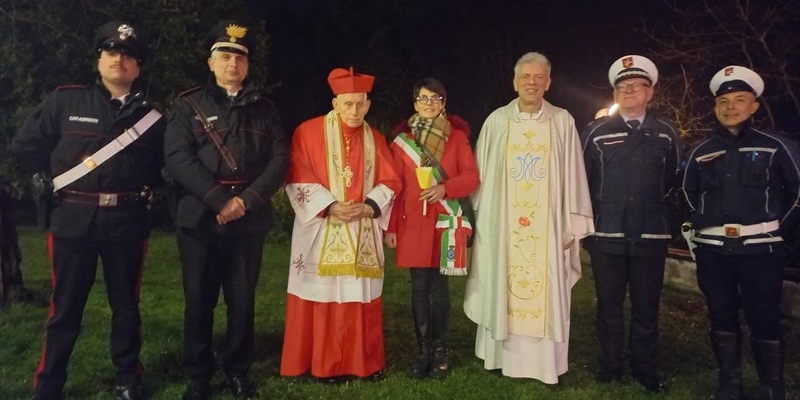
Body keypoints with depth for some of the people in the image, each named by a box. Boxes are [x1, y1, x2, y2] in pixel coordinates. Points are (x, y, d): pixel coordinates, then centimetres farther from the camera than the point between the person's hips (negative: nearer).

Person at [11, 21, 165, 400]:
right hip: (73, 219, -1)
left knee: (126, 305, 11)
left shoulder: (150, 116, 5)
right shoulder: (65, 100, 2)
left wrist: (142, 190, 4)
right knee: (65, 307, 8)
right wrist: (61, 175, 10)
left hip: (127, 222, 1)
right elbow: (24, 144, 8)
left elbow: (162, 166, 16)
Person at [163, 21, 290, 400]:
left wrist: (247, 199, -12)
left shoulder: (264, 108, 10)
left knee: (243, 300, 8)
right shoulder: (189, 104, 5)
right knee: (199, 300, 7)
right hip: (199, 218, -1)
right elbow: (178, 158, -7)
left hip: (250, 220, 1)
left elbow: (280, 159, 2)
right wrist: (219, 199, -16)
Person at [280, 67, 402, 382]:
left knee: (361, 297, 7)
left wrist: (368, 206, -12)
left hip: (364, 232, 3)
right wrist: (330, 206, -19)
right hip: (322, 230, -3)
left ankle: (364, 361, 20)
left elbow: (390, 182, 6)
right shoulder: (309, 132, -2)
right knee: (325, 296, 1)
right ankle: (326, 364, 14)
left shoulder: (376, 139, 10)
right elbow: (298, 180, -8)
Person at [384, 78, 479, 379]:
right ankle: (424, 351, 15)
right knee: (419, 288, 3)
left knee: (439, 287, 3)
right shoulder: (402, 140, 6)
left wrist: (445, 187, -18)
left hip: (445, 222, -1)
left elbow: (472, 177, 1)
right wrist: (390, 227, -1)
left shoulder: (457, 136, 5)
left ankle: (440, 351, 16)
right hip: (413, 223, 1)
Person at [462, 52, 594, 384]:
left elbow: (572, 176, 2)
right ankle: (503, 355, 20)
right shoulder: (497, 121, 3)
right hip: (503, 222, 1)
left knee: (546, 290, 4)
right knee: (502, 288, 7)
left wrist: (572, 226, -1)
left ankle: (544, 363, 17)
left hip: (548, 225, 0)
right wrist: (480, 218, 3)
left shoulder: (563, 122, 2)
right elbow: (482, 174, 5)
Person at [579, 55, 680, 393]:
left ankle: (645, 368, 22)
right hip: (607, 234, 0)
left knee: (646, 306, 8)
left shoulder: (666, 133, 5)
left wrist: (653, 204, 12)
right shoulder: (596, 132, 1)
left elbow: (673, 180, 15)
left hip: (651, 234, 1)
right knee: (609, 305, 8)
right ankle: (610, 366, 21)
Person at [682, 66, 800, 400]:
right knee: (721, 317, 9)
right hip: (712, 251, 3)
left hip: (760, 249, -2)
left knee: (765, 320, 1)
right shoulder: (700, 152, 7)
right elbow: (688, 193, 19)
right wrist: (702, 225, 11)